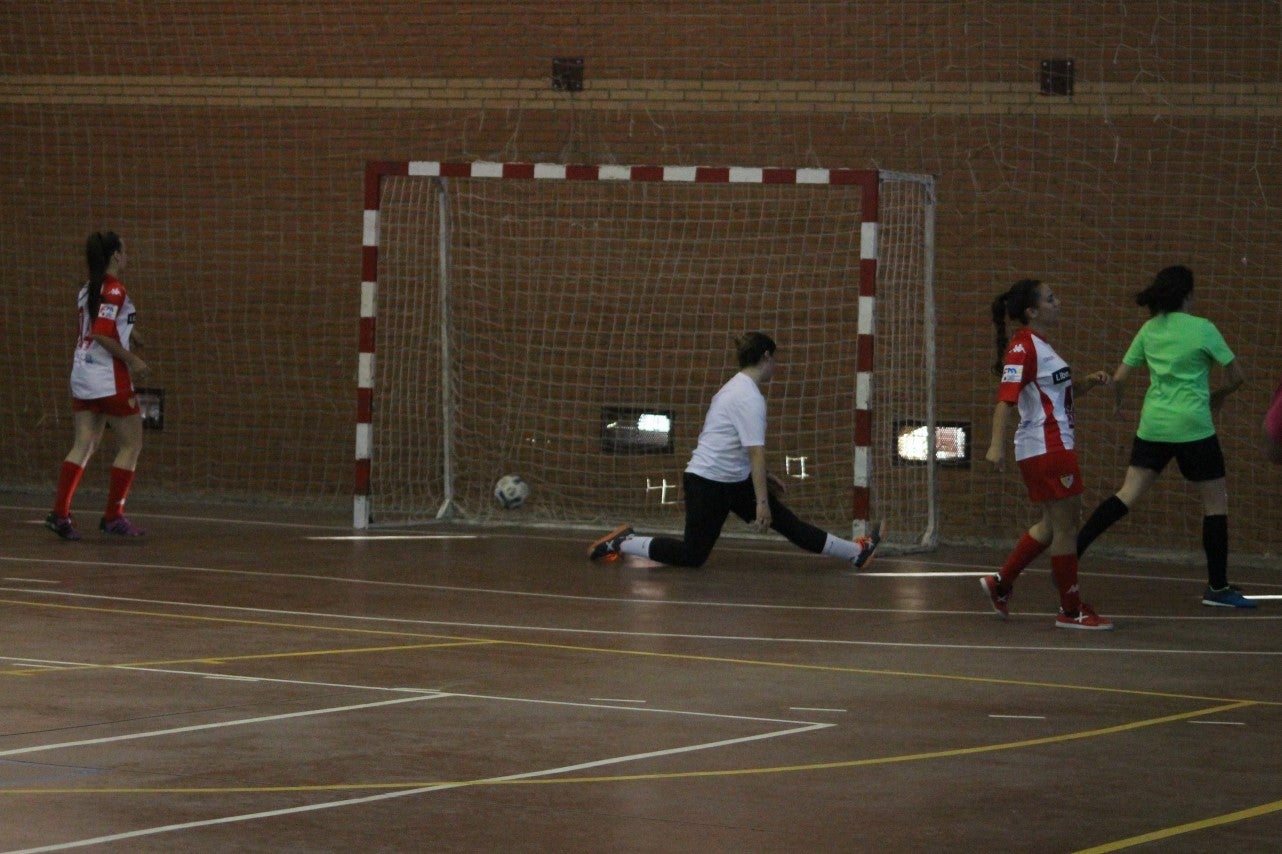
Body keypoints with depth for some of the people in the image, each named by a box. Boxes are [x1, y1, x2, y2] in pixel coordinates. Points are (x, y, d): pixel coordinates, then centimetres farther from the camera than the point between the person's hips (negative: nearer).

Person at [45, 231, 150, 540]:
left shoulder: (87, 290, 12)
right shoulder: (114, 290, -14)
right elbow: (102, 334, -22)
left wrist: (126, 331, 18)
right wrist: (132, 359, -16)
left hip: (82, 376, 8)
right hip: (109, 379, -8)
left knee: (84, 445, 6)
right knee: (132, 444, 4)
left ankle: (59, 513, -6)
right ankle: (113, 516, 4)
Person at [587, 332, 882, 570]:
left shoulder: (736, 387, 12)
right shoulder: (750, 397, -19)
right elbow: (756, 452, -24)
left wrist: (764, 476, 30)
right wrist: (761, 501, -24)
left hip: (733, 482, 10)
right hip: (708, 483, -10)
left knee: (786, 521, 7)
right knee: (692, 556, -2)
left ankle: (855, 552, 6)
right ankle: (622, 543, 8)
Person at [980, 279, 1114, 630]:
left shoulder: (1039, 346, 15)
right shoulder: (1023, 347, -14)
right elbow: (1006, 397, -23)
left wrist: (1086, 384, 10)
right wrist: (996, 445, -31)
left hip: (1055, 446, 10)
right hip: (1046, 447, -10)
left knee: (1054, 523, 16)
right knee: (1064, 525, -3)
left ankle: (1001, 583, 22)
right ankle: (1071, 610, 4)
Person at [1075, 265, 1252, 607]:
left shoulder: (1149, 330, 6)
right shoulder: (1202, 329, -7)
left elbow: (1118, 379, 8)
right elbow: (1237, 376, -3)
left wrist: (1119, 400, 29)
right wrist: (1217, 396, 17)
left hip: (1153, 425, 5)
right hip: (1193, 427, -5)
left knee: (1128, 495, 7)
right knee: (1216, 501, 7)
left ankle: (1074, 546, -7)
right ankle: (1217, 588, 9)